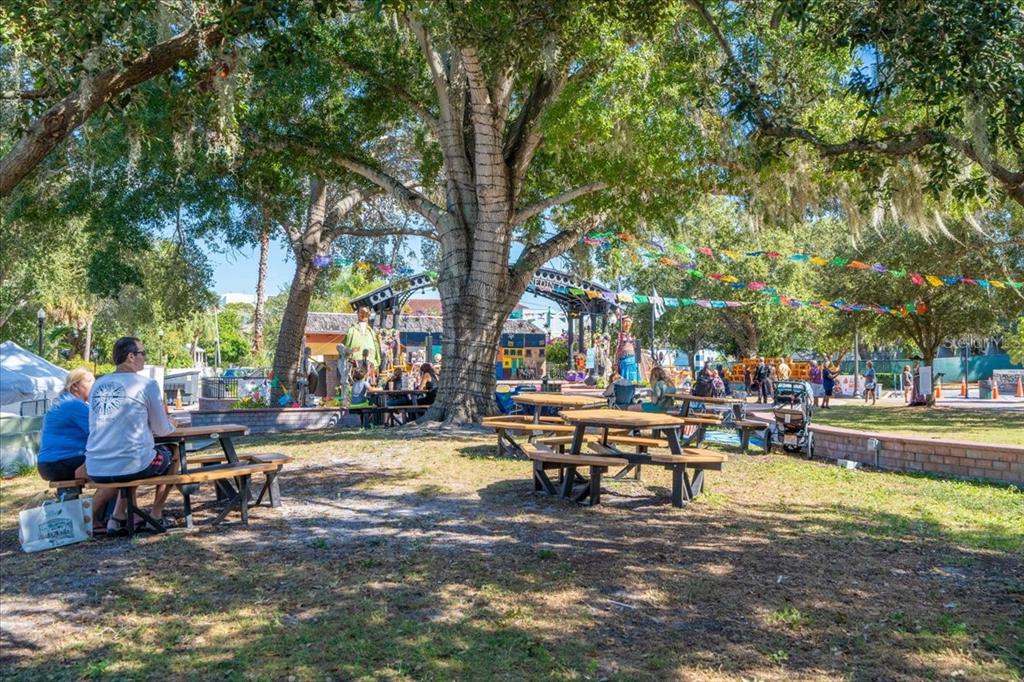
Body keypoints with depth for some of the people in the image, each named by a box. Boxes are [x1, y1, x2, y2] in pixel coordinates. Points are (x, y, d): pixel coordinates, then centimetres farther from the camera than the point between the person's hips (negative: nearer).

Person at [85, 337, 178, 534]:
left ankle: (118, 517, 26)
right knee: (172, 454, 24)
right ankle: (156, 515, 26)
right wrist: (171, 426, 26)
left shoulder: (98, 384, 9)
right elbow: (162, 430, 2)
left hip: (95, 471, 6)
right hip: (131, 466, -5)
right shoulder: (147, 384, -6)